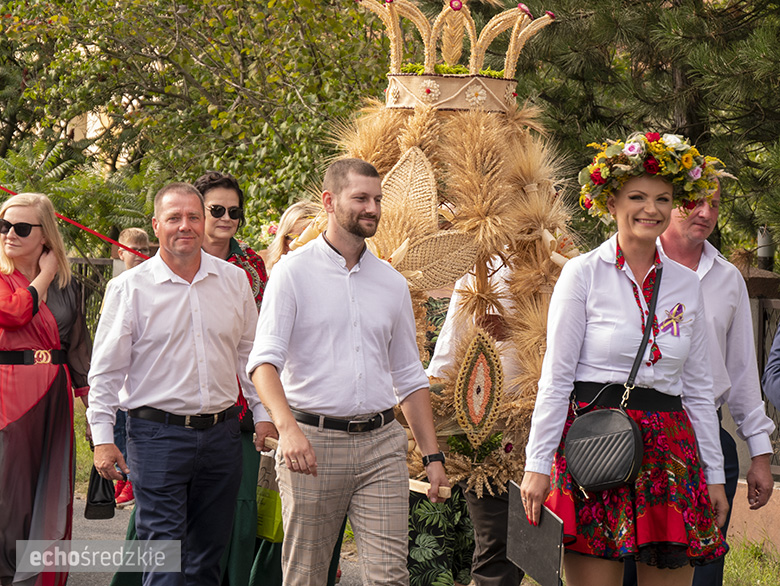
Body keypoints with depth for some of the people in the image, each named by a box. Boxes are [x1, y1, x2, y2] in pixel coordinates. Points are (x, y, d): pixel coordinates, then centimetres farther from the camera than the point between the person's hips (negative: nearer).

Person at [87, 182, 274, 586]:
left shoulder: (234, 280, 8)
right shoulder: (130, 288, -2)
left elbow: (250, 353, 17)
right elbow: (106, 369, 0)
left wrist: (262, 414, 13)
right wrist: (102, 437, -5)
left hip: (221, 432, 4)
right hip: (157, 432, -4)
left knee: (208, 553, 10)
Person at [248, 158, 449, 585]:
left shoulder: (391, 282, 14)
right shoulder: (294, 272, -1)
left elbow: (409, 377, 20)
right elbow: (264, 359, -12)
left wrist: (432, 454, 12)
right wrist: (287, 427, -29)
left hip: (380, 443, 4)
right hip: (312, 442, -3)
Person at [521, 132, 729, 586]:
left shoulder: (687, 284, 12)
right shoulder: (583, 273, 0)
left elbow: (699, 389, 16)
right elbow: (555, 378, -2)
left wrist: (714, 476, 14)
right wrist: (537, 465, -6)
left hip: (669, 447, 4)